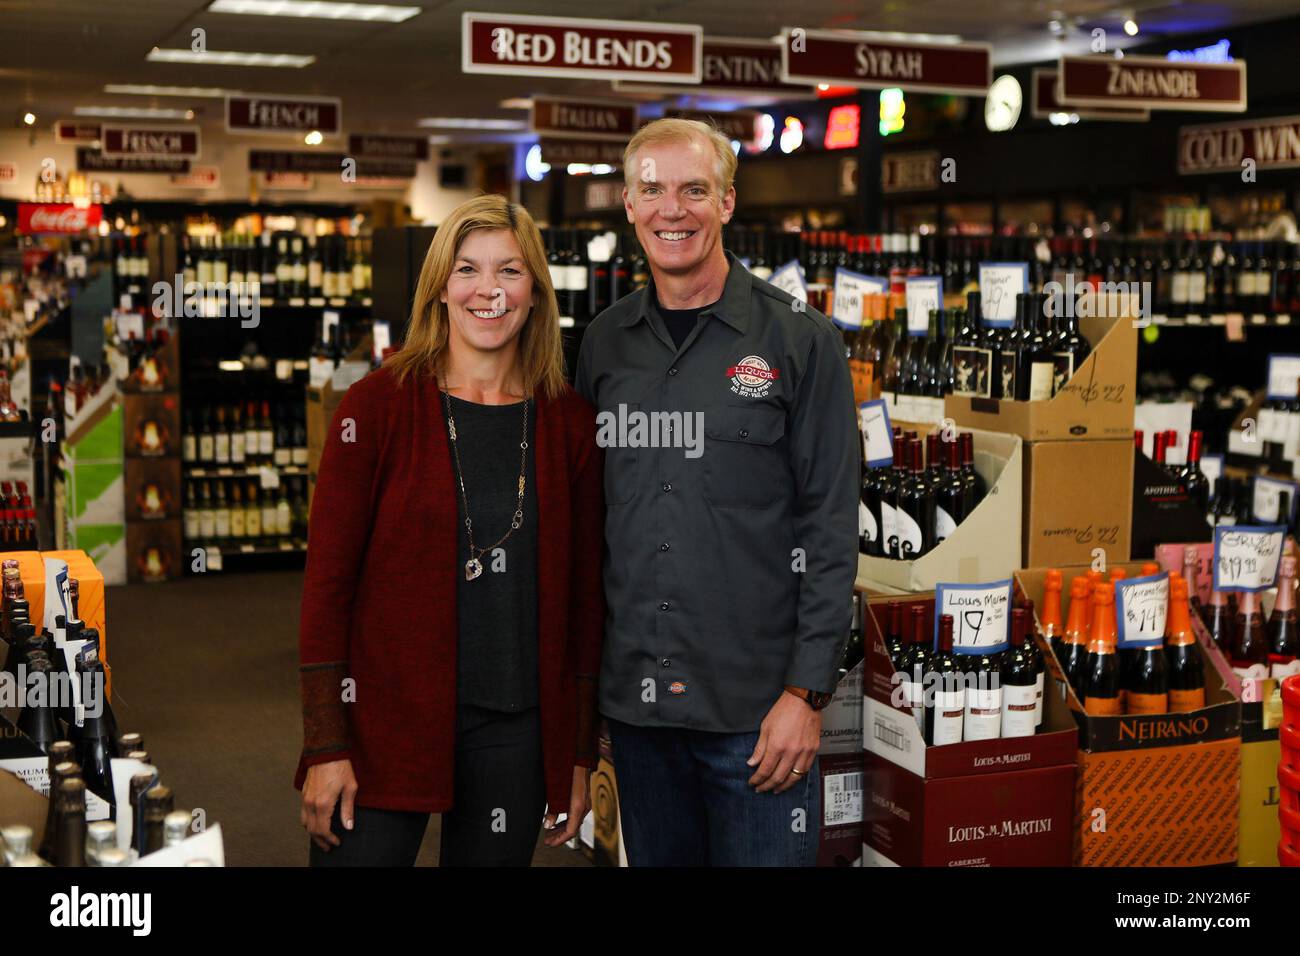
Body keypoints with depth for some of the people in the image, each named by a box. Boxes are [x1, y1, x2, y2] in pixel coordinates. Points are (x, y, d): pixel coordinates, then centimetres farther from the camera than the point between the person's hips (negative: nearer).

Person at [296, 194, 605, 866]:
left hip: (517, 734, 3)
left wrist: (580, 758, 8)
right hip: (385, 727, -2)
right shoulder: (378, 406, -4)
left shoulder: (569, 424, 4)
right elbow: (328, 579, -5)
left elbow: (584, 593, 8)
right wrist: (326, 747, -9)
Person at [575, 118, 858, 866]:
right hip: (635, 694, 4)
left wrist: (807, 692, -12)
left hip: (758, 704, -4)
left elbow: (831, 529, -7)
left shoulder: (799, 341, -5)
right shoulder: (606, 343, 8)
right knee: (657, 858, 16)